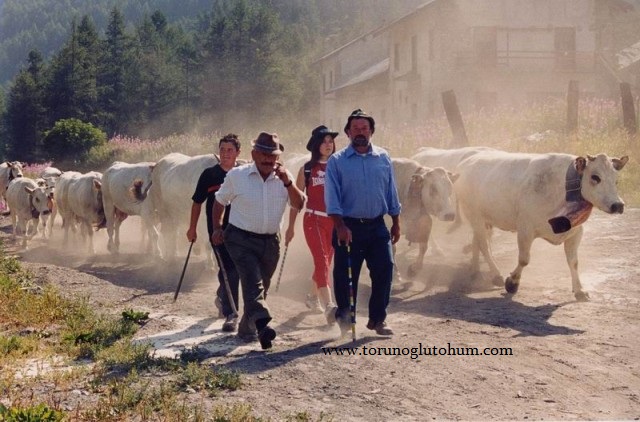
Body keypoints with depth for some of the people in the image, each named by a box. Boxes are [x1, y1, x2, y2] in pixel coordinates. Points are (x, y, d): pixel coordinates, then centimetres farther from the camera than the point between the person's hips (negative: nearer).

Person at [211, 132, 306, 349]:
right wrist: (217, 228, 4)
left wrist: (288, 183, -23)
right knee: (253, 281, -23)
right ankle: (262, 323, -38)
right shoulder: (236, 175, -5)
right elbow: (220, 201, 9)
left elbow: (299, 205, -10)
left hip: (270, 241, 4)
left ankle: (246, 328, 31)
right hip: (241, 239, -4)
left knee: (261, 286, 14)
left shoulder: (284, 178, 2)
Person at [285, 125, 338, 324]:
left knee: (324, 263, 14)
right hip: (314, 220, -3)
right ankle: (329, 306, -24)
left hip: (334, 221, 3)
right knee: (322, 262, -15)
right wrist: (290, 227, 5)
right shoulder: (307, 169, 3)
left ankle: (314, 297, 36)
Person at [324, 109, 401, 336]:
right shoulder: (337, 161, -1)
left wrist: (396, 223, 11)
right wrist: (340, 227, -15)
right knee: (346, 275, 1)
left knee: (384, 270, -3)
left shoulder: (383, 158, 9)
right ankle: (344, 317, 19)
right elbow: (332, 198, -6)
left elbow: (391, 193, 13)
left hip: (377, 226, 3)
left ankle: (377, 318, 10)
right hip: (349, 227, -3)